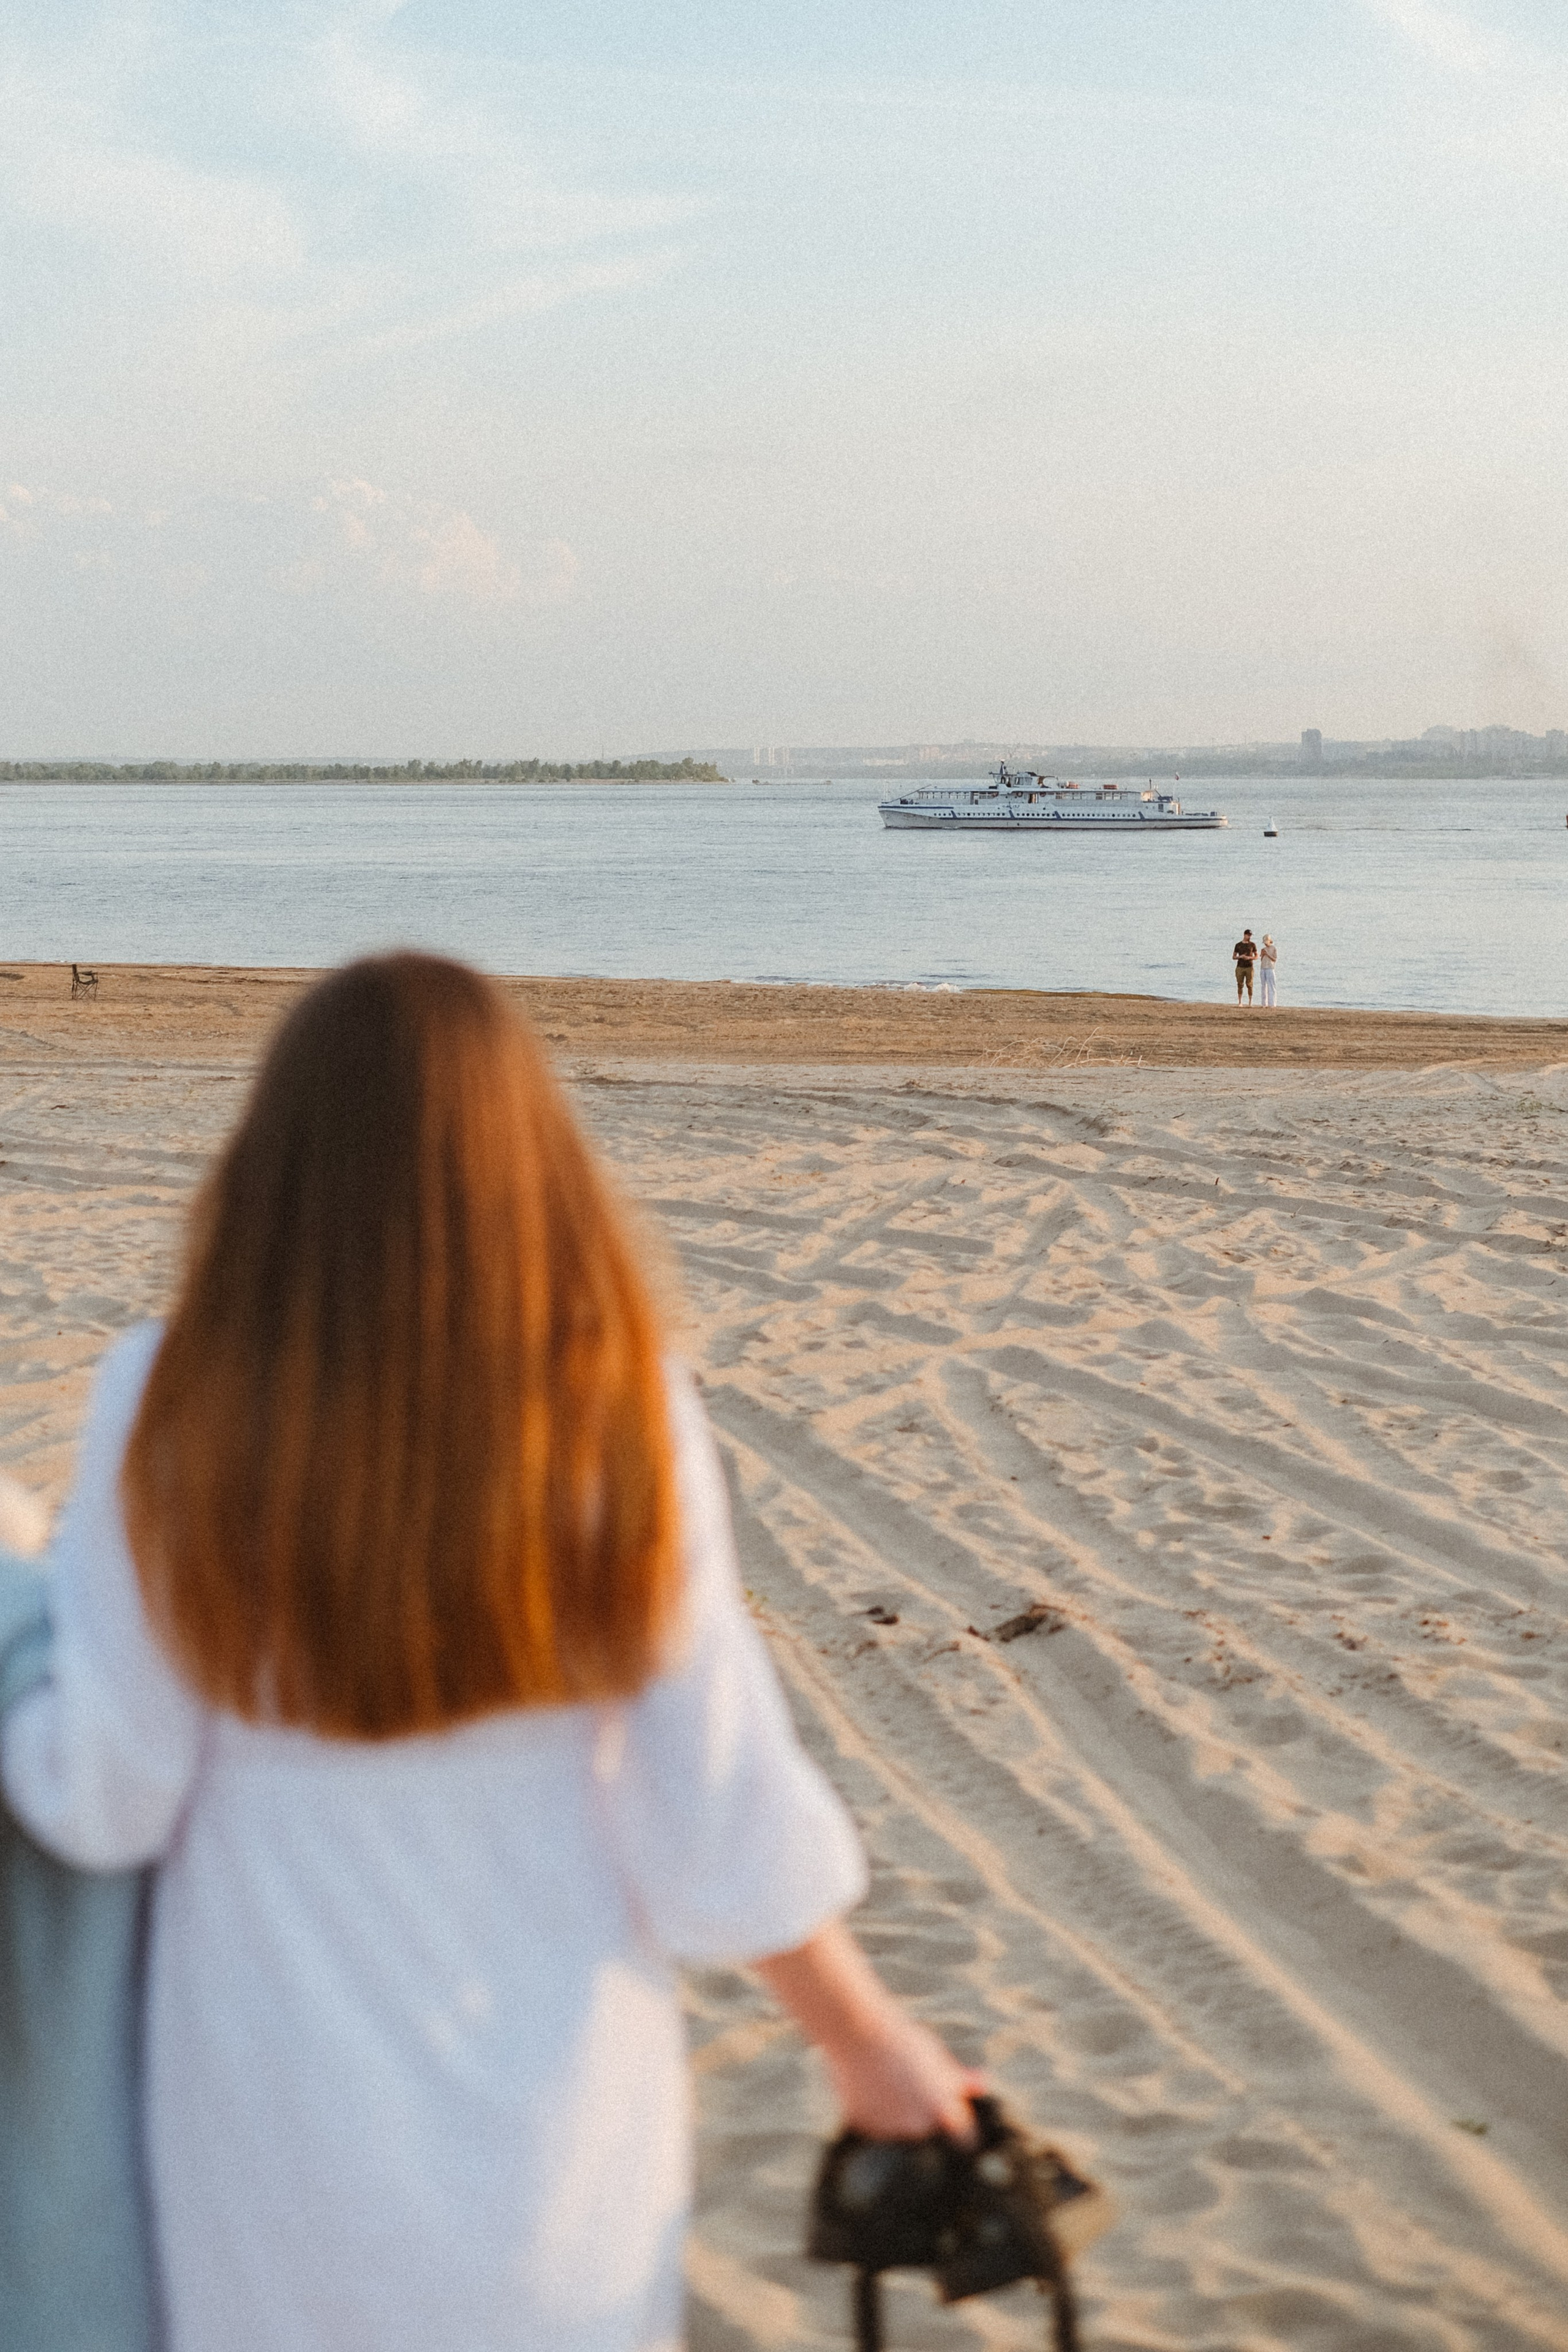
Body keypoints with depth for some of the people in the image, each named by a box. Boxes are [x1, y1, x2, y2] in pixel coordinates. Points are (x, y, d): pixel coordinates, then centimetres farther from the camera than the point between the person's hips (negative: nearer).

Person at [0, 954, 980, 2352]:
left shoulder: (177, 1411, -18)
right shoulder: (615, 1411, -16)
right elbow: (721, 1812, -11)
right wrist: (869, 2040, 5)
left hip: (289, 2106, -1)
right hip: (558, 2100, 1)